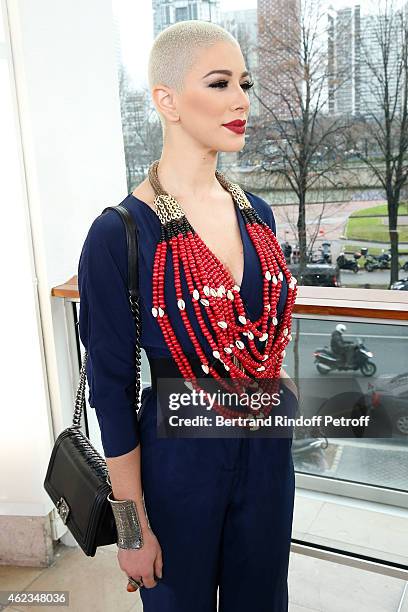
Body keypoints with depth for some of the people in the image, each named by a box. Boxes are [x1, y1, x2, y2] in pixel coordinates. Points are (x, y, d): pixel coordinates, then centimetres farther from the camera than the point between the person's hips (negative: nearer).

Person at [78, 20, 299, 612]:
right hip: (178, 457, -5)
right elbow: (111, 389, -15)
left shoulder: (257, 213, -1)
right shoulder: (118, 235, -19)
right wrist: (133, 527, -10)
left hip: (268, 447, 5)